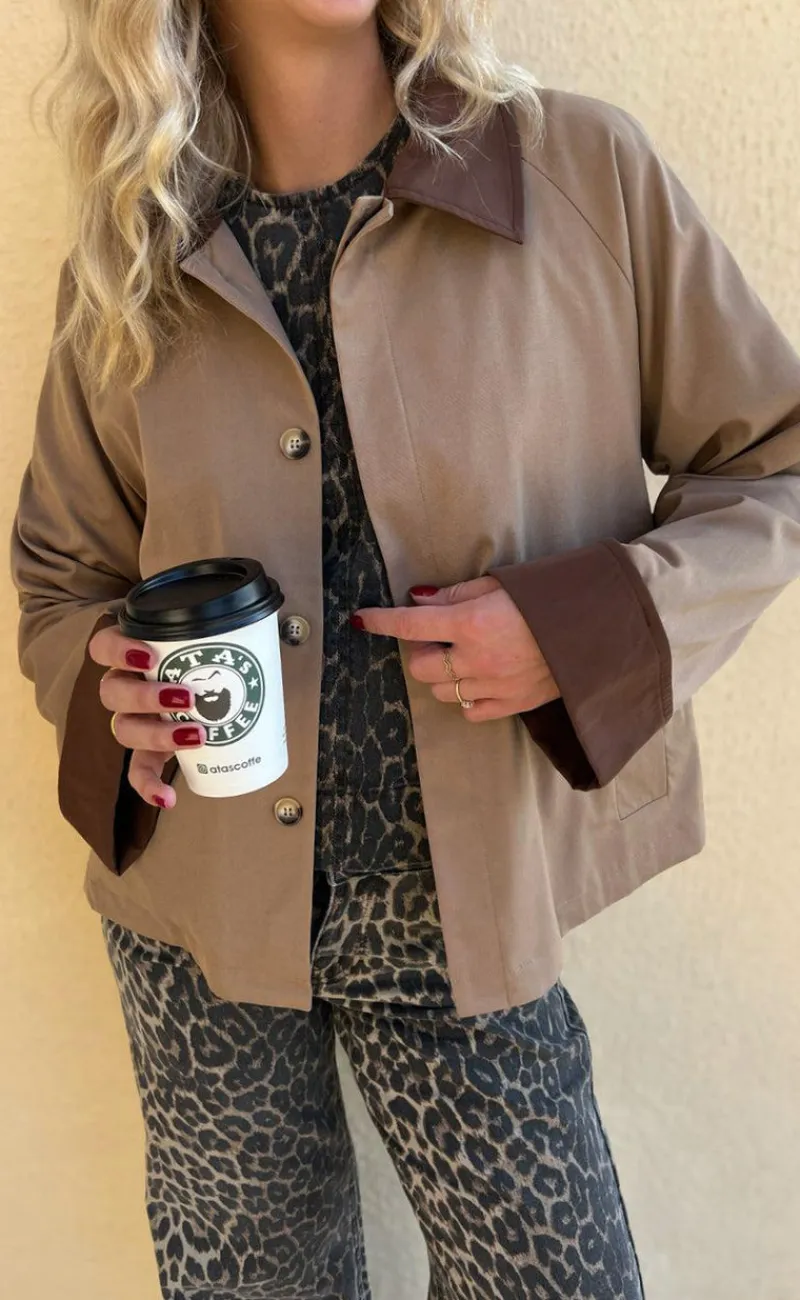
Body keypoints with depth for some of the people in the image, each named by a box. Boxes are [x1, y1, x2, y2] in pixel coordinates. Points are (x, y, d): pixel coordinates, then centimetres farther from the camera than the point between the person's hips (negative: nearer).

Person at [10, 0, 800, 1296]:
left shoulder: (585, 171, -7)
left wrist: (583, 627, -18)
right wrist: (108, 686, -13)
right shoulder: (126, 270, 0)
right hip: (203, 915, 3)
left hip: (467, 916, -1)